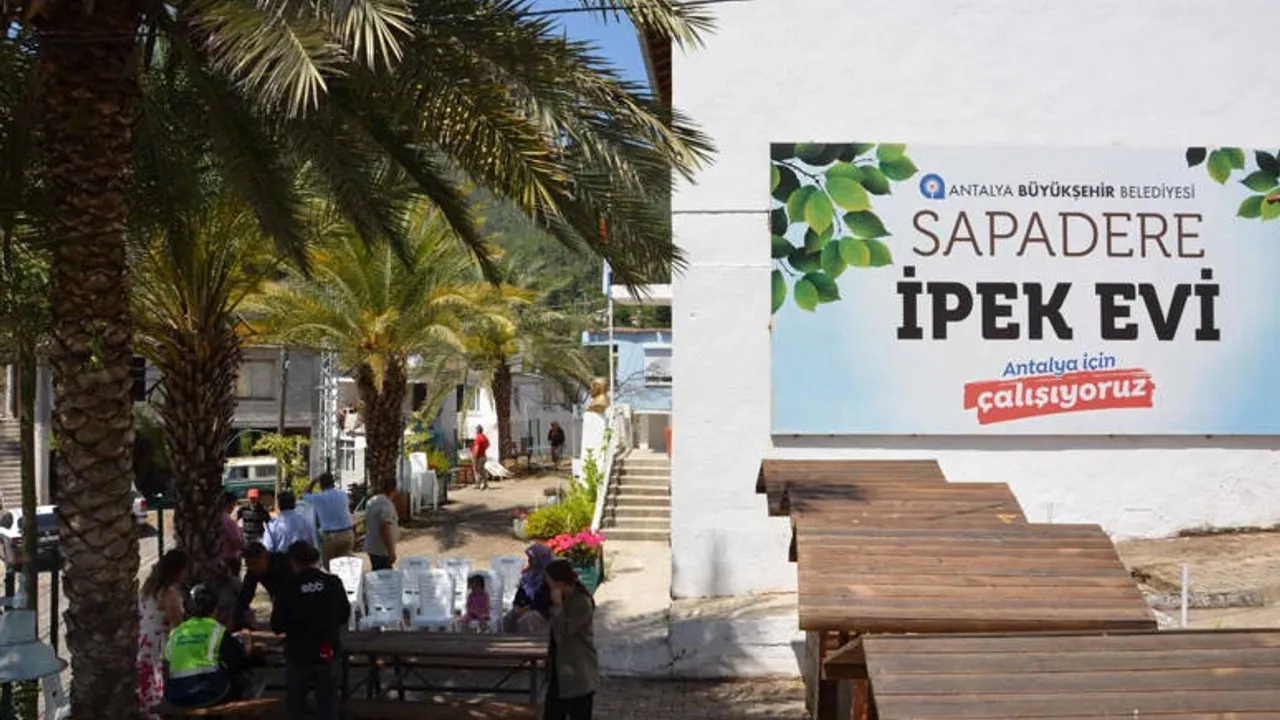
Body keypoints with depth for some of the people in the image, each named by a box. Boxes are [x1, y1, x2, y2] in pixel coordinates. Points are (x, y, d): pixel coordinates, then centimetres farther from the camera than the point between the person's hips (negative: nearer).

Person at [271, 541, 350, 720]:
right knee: (327, 702, 15)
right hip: (328, 652, 2)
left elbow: (276, 626, -10)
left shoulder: (289, 588, -16)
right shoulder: (333, 583, -9)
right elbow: (345, 615, 4)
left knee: (294, 704, 16)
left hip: (298, 653, -2)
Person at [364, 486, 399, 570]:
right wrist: (391, 551, -22)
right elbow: (385, 529, -26)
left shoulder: (372, 501, 9)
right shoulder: (386, 505, -20)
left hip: (371, 547, 10)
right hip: (382, 551, -10)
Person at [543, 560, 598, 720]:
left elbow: (561, 633, -24)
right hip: (560, 671, 9)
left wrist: (557, 604, -20)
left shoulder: (582, 602, -20)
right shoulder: (565, 599, 7)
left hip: (579, 674, -9)